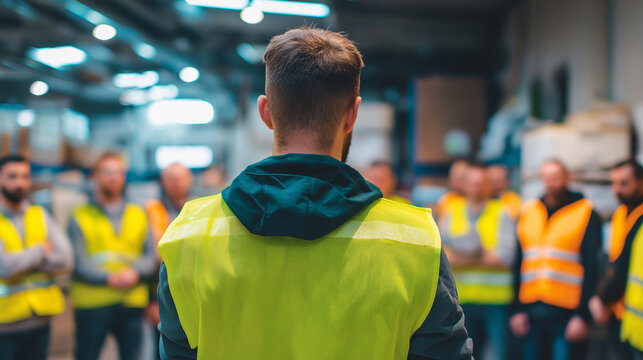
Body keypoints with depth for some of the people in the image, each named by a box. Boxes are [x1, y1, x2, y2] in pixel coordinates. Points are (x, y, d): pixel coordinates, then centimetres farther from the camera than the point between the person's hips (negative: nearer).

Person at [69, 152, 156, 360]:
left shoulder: (138, 215, 16)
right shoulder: (80, 216, 5)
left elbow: (151, 256, 8)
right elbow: (78, 263, -4)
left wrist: (135, 273, -14)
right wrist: (110, 278, -18)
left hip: (132, 303, 3)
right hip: (92, 304, -3)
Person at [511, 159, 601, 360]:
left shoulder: (585, 213, -1)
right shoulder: (528, 212, 12)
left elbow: (591, 268, -4)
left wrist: (583, 315, -9)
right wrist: (517, 310, 7)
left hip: (566, 313, -4)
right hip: (531, 311, 4)